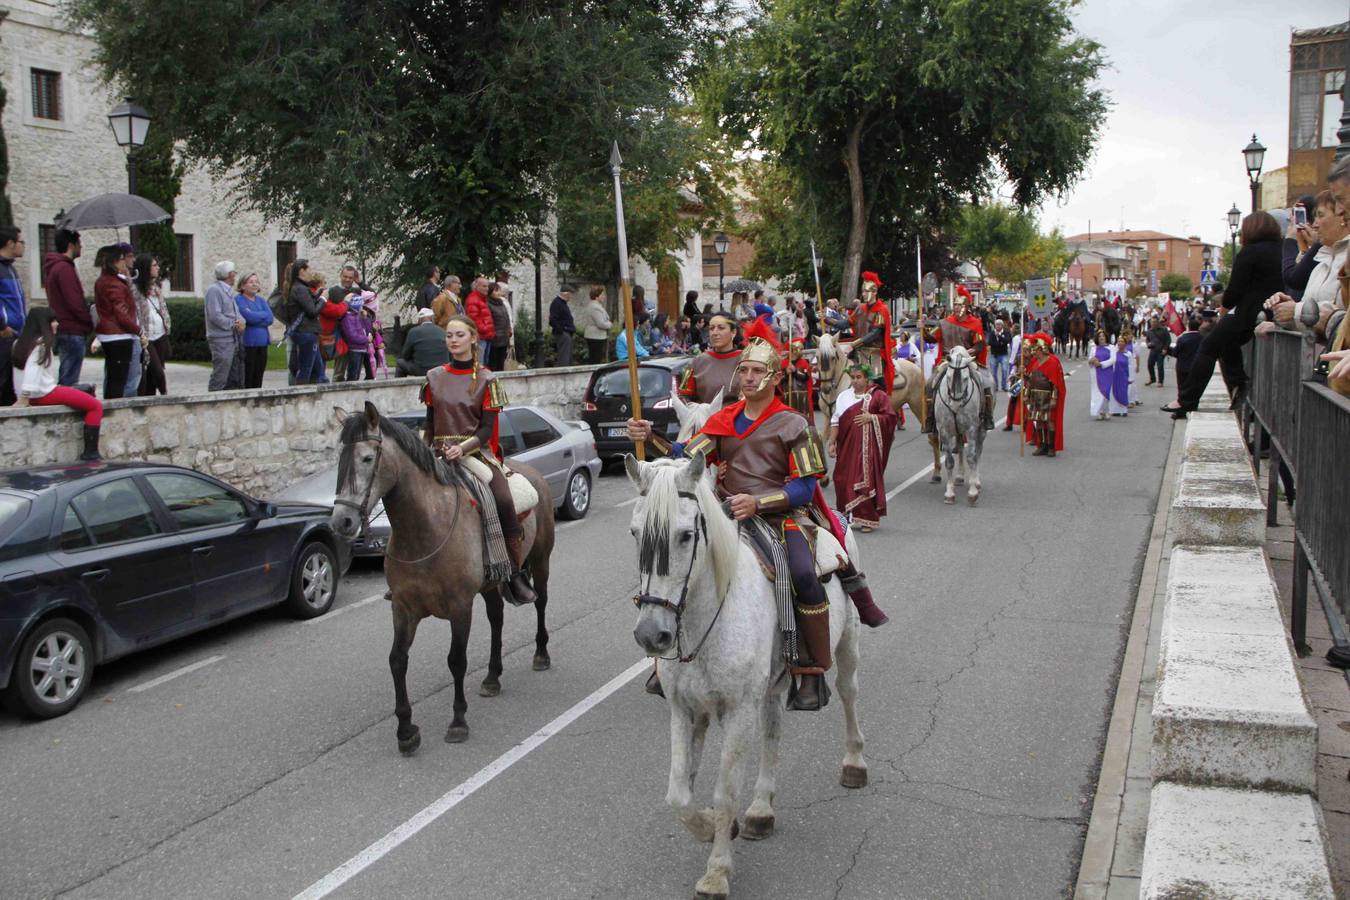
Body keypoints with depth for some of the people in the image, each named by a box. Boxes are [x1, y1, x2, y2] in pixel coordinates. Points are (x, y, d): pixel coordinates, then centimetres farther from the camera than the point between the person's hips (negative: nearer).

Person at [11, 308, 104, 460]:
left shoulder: (21, 342, 16)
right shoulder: (42, 343, -10)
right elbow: (32, 370, -20)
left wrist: (22, 396, 10)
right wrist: (24, 398, -22)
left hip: (34, 397, 10)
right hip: (45, 394, -10)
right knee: (96, 406, -8)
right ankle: (90, 451, -12)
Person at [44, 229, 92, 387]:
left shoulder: (53, 267, 18)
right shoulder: (64, 268, -14)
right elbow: (74, 302, -19)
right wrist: (90, 322, -8)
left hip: (62, 330, 10)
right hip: (73, 331, -10)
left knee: (66, 379, 14)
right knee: (69, 381, -10)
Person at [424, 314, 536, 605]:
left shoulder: (486, 379, 2)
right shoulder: (435, 377, 11)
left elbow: (487, 428, -4)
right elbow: (430, 421, 16)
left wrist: (462, 448, -19)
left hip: (476, 451, -3)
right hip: (440, 453, 3)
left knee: (504, 502, -19)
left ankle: (516, 575, -5)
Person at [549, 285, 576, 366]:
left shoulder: (564, 303, 18)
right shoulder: (556, 304, -14)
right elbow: (553, 321, -21)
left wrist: (573, 331, 17)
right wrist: (561, 331, -18)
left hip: (568, 334, 11)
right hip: (563, 334, -11)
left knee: (569, 359, 13)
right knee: (564, 359, -11)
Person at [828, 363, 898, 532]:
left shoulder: (878, 396, 2)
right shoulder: (843, 396, 12)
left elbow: (890, 417, -2)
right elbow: (836, 421, 10)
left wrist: (872, 418, -14)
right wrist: (832, 442, 5)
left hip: (868, 446, -3)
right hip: (847, 445, 4)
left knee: (868, 478, -5)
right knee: (844, 478, 1)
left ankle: (868, 519, 3)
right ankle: (849, 515, 15)